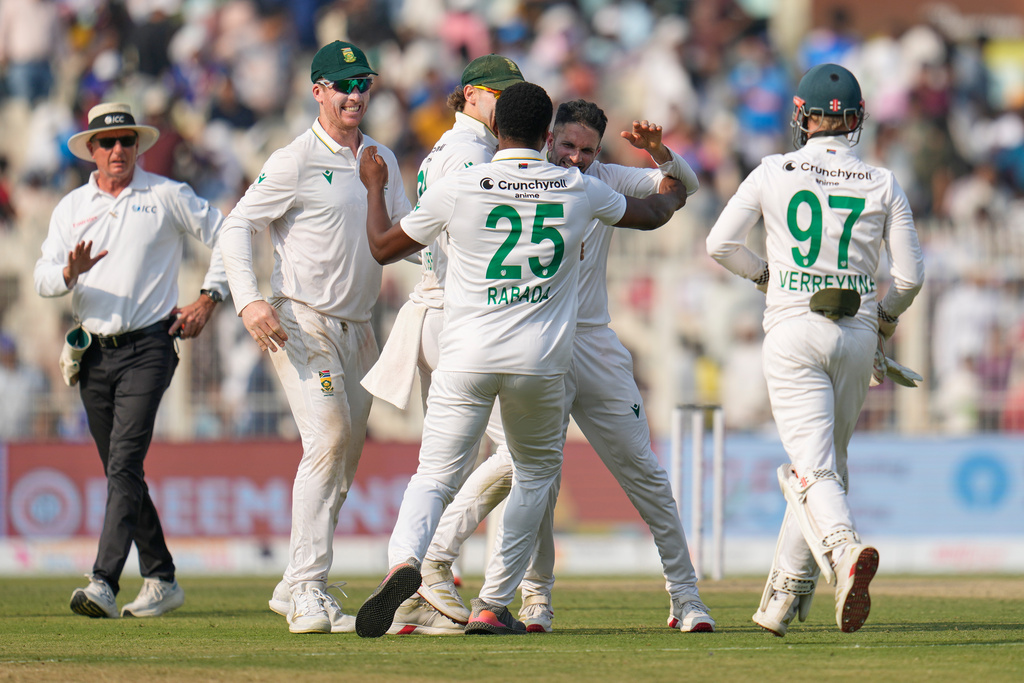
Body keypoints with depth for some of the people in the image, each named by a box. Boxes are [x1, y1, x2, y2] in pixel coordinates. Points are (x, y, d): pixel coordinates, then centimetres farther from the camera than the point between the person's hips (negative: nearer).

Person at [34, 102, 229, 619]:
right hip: (95, 352, 5)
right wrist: (70, 272, -19)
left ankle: (104, 584, -26)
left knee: (124, 465, -17)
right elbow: (42, 278, 4)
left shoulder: (166, 197, 2)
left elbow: (225, 235, 8)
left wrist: (208, 298, 0)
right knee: (121, 473, 9)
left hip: (148, 348, -5)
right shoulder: (72, 207, 11)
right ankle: (161, 580, 19)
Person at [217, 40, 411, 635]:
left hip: (358, 327, 8)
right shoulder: (296, 161, -8)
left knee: (346, 455, 8)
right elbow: (238, 226, -9)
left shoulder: (382, 161, 12)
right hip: (302, 320, -8)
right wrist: (249, 300, -22)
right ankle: (309, 595, -19)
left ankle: (295, 589, 17)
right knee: (328, 438, -18)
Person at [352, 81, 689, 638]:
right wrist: (673, 197, 48)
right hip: (540, 362, 1)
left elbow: (384, 247, 9)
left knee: (435, 475, 0)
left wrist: (375, 188, 27)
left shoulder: (456, 189, -3)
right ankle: (492, 605, 16)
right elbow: (649, 215, 24)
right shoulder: (580, 191, 4)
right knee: (537, 470, 22)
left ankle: (403, 561, -30)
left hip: (466, 359, -1)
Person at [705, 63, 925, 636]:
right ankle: (783, 601, 20)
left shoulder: (774, 173, 0)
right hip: (857, 334, 2)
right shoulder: (883, 185, 2)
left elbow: (720, 244, 3)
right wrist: (889, 314, 22)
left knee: (813, 468, -10)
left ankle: (846, 549, -41)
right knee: (826, 463, 16)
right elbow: (911, 274, 1)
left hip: (795, 331, -2)